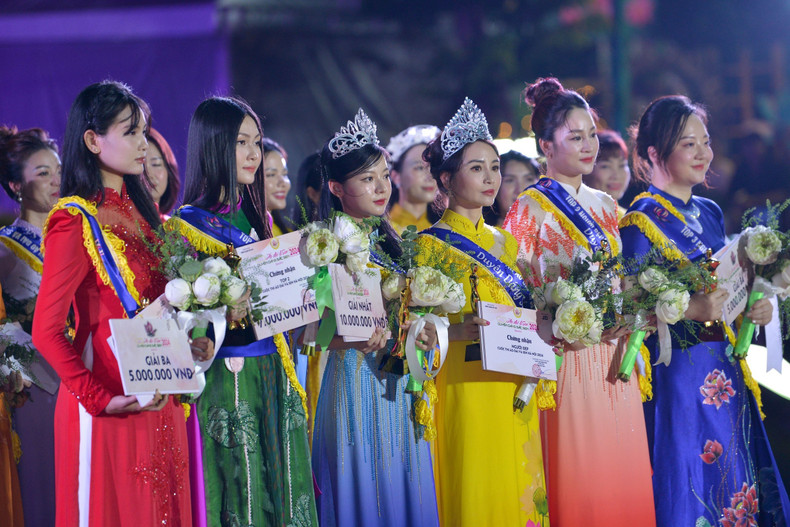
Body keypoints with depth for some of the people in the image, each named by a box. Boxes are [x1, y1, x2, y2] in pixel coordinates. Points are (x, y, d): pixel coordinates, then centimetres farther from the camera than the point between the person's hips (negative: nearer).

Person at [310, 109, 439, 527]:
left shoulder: (389, 240, 13)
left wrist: (420, 333, 0)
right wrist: (357, 340, -30)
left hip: (401, 387, 7)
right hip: (357, 380, -7)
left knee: (404, 491, 8)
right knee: (363, 491, -4)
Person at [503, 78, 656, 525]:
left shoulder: (606, 207, 14)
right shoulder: (530, 209, -4)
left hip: (614, 363, 6)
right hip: (566, 358, -6)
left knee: (623, 478, 5)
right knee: (575, 482, -5)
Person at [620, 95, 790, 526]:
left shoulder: (710, 214, 14)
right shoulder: (642, 221, -8)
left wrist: (753, 308, 2)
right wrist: (692, 309, -26)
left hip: (723, 375, 7)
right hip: (677, 373, -7)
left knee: (733, 484, 7)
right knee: (688, 492, -6)